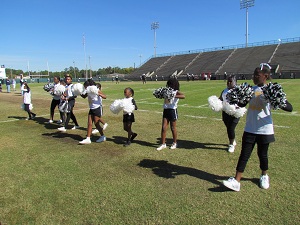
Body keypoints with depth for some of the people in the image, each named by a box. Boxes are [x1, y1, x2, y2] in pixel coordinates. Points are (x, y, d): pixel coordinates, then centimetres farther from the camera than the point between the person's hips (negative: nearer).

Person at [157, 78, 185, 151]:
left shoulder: (176, 92, -8)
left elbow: (183, 96, -26)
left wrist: (174, 96, -35)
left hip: (172, 111, -5)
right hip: (166, 110, 6)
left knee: (173, 128, 7)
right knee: (163, 128, 4)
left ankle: (174, 143, 25)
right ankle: (163, 144, 15)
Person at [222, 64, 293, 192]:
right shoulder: (252, 89, 5)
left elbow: (290, 108, -10)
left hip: (264, 129, -4)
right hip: (249, 129, 4)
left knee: (262, 154, 12)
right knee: (244, 155, 3)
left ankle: (264, 176, 38)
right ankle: (236, 181, 5)